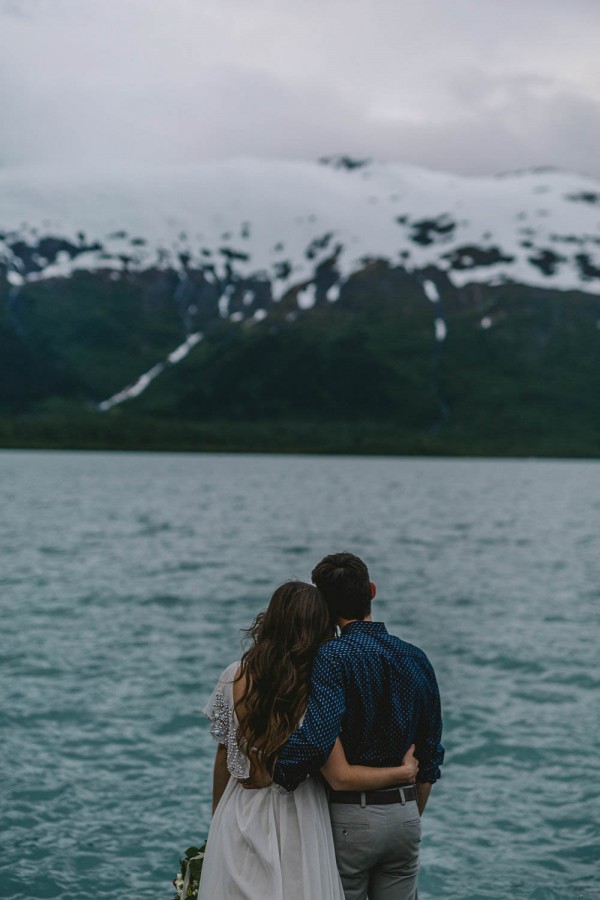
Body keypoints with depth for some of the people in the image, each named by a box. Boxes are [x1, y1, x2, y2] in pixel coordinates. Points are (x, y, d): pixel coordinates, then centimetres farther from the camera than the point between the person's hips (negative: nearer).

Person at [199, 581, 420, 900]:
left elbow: (223, 757, 3)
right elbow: (341, 778, -14)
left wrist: (217, 817, 17)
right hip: (295, 824, -3)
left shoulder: (234, 679, -7)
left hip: (238, 817, 3)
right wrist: (404, 772, 0)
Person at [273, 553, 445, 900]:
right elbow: (430, 757, 10)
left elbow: (316, 737, -31)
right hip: (405, 814, 5)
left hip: (349, 818, -5)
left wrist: (272, 777, -17)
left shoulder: (333, 657, -15)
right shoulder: (416, 659, 4)